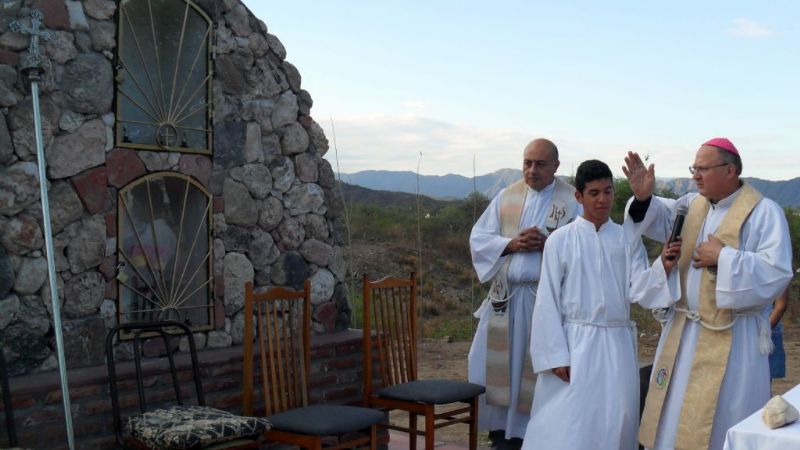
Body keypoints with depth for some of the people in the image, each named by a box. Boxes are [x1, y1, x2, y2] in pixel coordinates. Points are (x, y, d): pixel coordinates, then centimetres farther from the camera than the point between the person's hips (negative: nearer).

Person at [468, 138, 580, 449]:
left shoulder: (573, 201, -3)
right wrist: (512, 244, -11)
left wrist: (547, 244, -21)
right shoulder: (507, 197, 8)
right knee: (496, 363, 6)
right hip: (505, 295, 4)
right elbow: (478, 238, 5)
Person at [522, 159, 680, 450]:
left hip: (617, 343, 3)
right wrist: (556, 355, -9)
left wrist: (664, 268, -23)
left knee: (616, 420, 6)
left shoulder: (628, 239, 6)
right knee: (567, 424, -4)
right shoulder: (561, 240, -2)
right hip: (575, 341, -3)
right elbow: (548, 300, -3)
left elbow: (637, 288, -3)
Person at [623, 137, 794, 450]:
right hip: (683, 331, 6)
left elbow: (777, 272, -21)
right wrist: (644, 198, -12)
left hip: (730, 338, -6)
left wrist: (724, 258, -22)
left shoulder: (764, 212, -13)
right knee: (674, 416, 16)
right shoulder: (694, 204, 6)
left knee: (717, 419, 4)